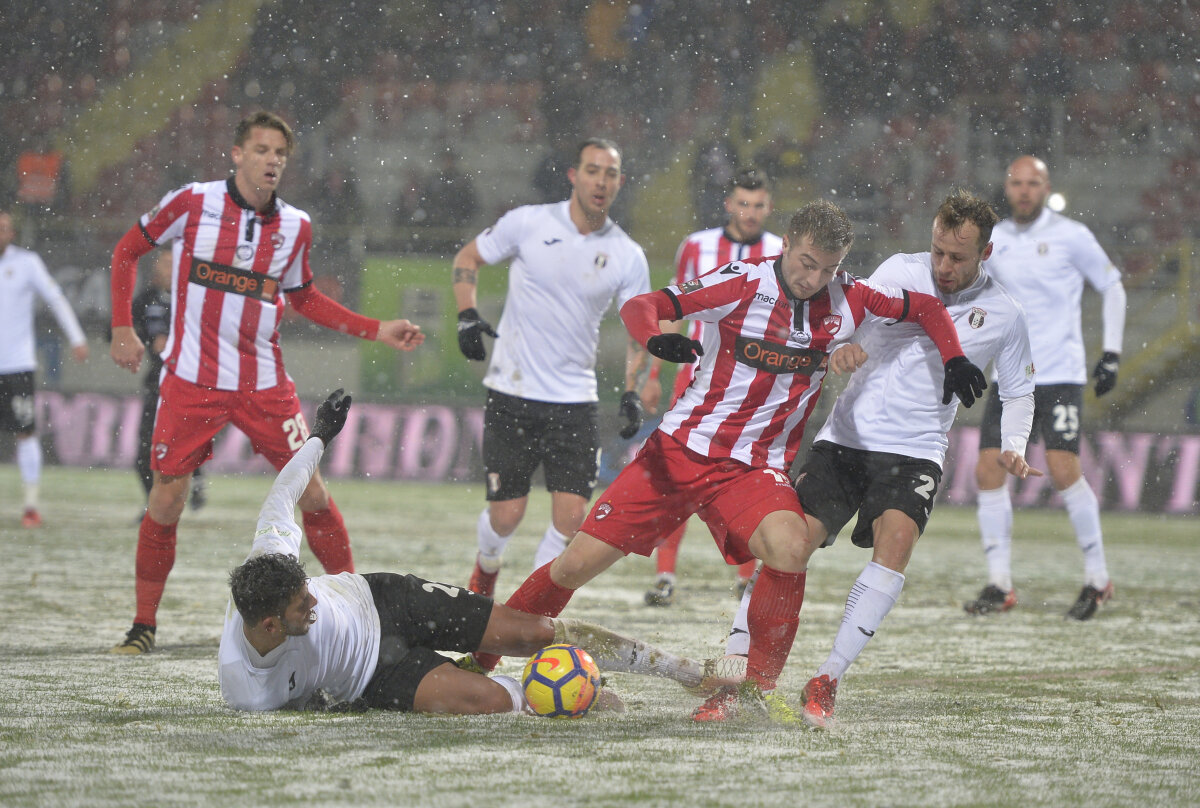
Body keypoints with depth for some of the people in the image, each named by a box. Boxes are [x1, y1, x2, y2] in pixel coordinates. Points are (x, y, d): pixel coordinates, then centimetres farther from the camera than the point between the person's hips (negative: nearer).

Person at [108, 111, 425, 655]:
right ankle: (144, 625, 9)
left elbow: (302, 298, 20)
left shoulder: (295, 226, 4)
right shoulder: (193, 202, -7)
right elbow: (127, 251, 6)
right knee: (166, 499, -5)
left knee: (311, 492, -1)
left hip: (264, 383, 3)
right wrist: (122, 328, -2)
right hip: (191, 380, -3)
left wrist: (379, 332, 12)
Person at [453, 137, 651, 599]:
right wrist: (467, 316, -6)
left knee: (571, 514, -9)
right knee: (506, 515, -2)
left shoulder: (627, 257, 1)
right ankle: (486, 569, 32)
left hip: (575, 400, 2)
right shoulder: (529, 223, -4)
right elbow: (467, 258, 9)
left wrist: (632, 392, -3)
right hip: (511, 393, -2)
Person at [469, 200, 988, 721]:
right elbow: (640, 306, -20)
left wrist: (954, 360, -3)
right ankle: (478, 660, 13)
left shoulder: (848, 300, -3)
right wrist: (655, 337, -41)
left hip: (755, 468, 2)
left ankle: (756, 687, -15)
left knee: (790, 548, -30)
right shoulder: (744, 283, -13)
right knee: (577, 564, -5)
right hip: (681, 447, -2)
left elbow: (926, 307, 13)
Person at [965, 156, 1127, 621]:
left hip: (1061, 374, -5)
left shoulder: (1070, 236, -3)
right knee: (988, 470, -5)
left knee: (1063, 470, -16)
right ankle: (1000, 585, 3)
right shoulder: (992, 241, 8)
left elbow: (1112, 288, 5)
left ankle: (1097, 578, -2)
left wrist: (1112, 353, -1)